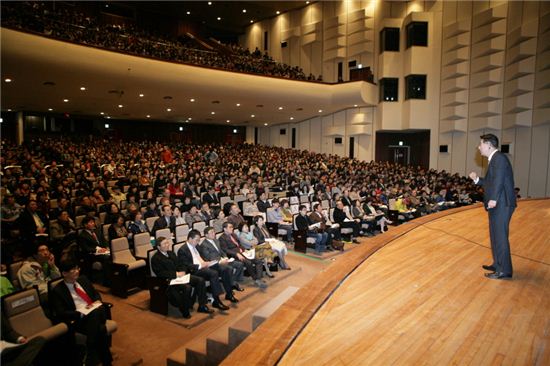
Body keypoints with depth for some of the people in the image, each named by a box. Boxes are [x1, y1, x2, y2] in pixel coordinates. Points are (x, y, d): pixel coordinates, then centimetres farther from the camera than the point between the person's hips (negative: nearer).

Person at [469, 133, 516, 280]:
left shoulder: (499, 158, -13)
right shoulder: (494, 159, 18)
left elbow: (499, 180, -24)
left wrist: (493, 199, -29)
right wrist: (477, 179, 13)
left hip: (501, 204, -10)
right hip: (497, 205, 10)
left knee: (500, 236, -4)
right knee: (495, 235, 18)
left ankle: (504, 270, 3)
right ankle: (498, 264, 30)